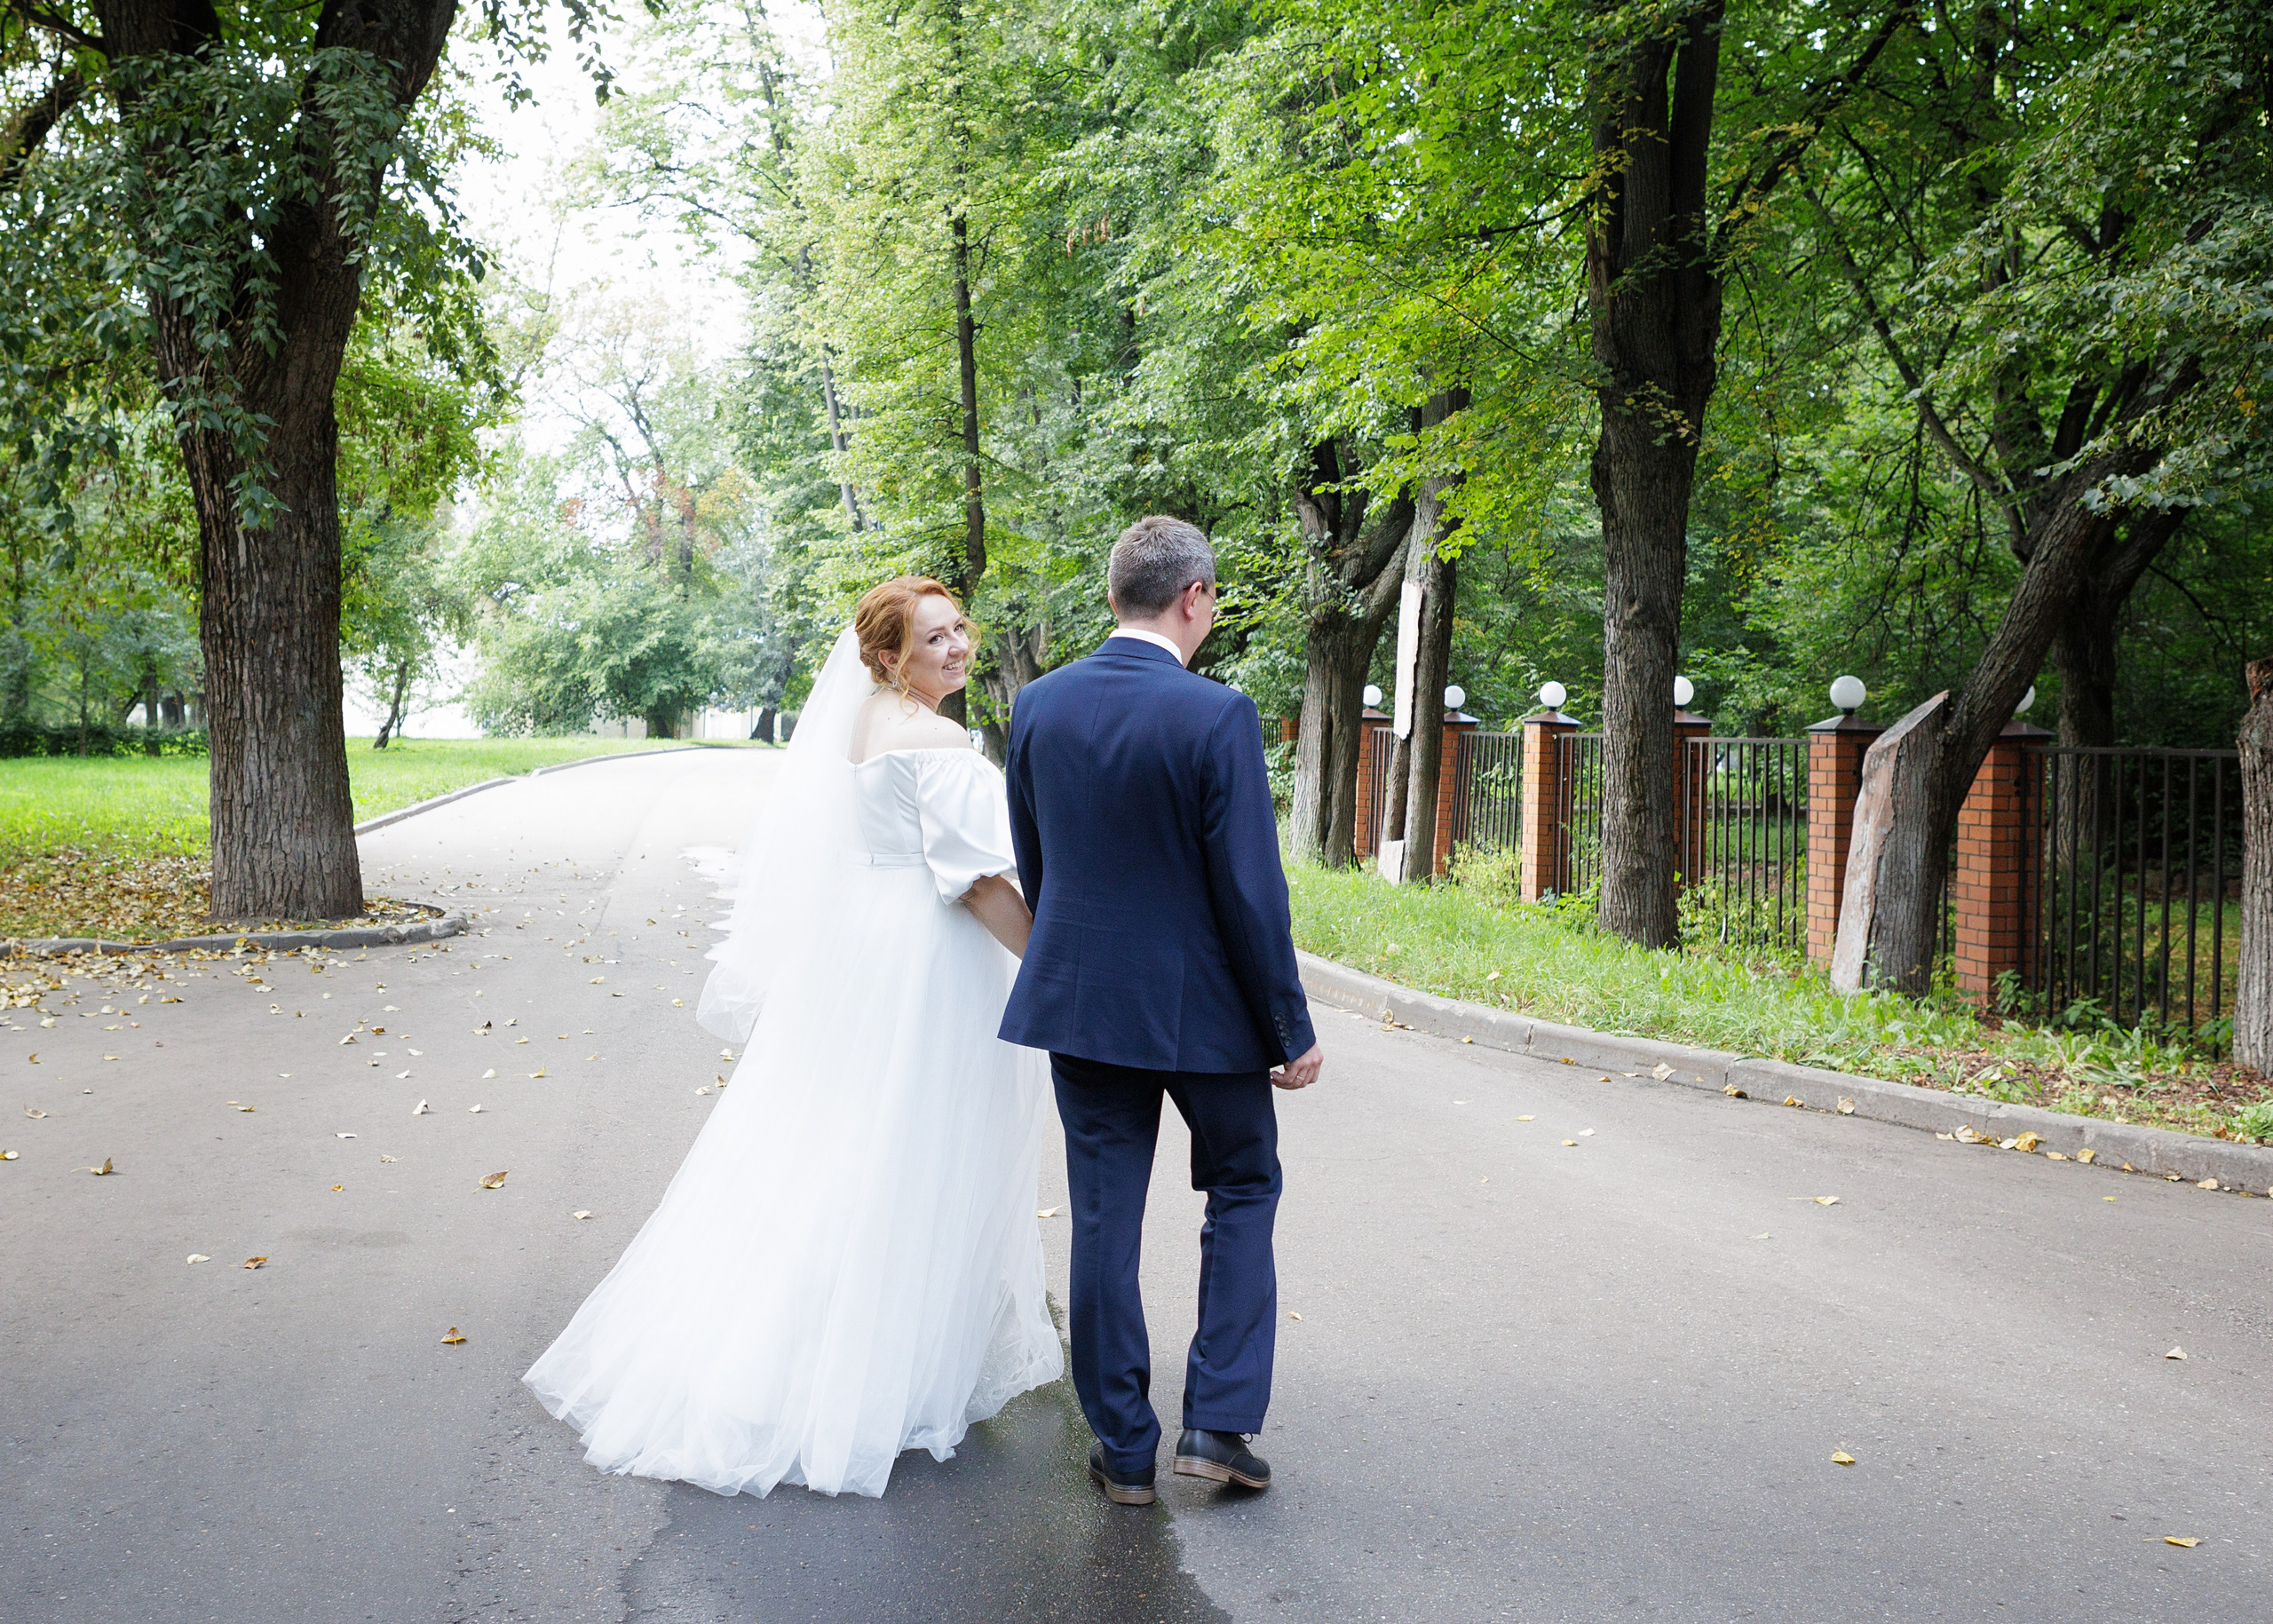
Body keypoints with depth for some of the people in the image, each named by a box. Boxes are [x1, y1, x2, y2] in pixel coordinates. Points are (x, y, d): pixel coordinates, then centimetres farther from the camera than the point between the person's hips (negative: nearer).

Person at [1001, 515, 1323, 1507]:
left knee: (1103, 1221, 10)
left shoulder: (1039, 706, -1)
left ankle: (1124, 1451, 18)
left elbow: (1032, 867, 9)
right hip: (1203, 1006, -4)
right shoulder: (1218, 716, -17)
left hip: (1078, 1001, 4)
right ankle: (1218, 1423, 11)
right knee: (1243, 1192, 16)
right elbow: (1250, 891, -16)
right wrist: (1291, 1029, -6)